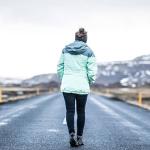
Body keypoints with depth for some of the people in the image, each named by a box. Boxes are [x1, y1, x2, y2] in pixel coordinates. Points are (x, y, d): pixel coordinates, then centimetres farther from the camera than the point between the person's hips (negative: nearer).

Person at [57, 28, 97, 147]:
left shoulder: (65, 49, 6)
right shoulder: (89, 52, -3)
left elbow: (60, 67, 8)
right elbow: (92, 71, -7)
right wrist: (90, 82, 11)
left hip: (67, 86, 1)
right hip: (82, 86, -1)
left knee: (70, 111, 3)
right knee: (81, 111, 10)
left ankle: (72, 134, -14)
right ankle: (79, 137, 17)